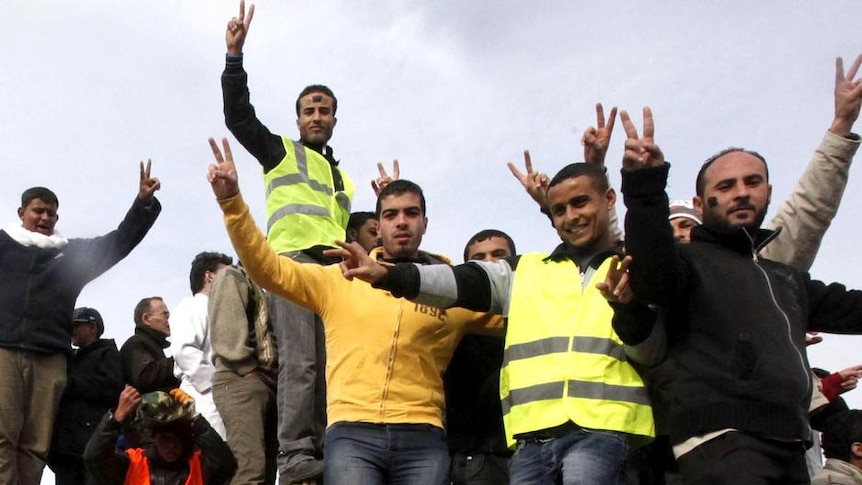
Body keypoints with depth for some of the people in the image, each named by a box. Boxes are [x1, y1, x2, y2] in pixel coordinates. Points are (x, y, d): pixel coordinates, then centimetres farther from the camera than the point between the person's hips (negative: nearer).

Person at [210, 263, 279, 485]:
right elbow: (227, 330, -8)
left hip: (269, 383, 8)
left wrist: (277, 379, 7)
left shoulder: (264, 288, 30)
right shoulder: (232, 277, 7)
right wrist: (248, 370, -11)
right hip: (241, 381, -8)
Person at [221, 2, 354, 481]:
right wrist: (235, 55, -2)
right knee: (300, 361, -18)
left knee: (332, 364, -5)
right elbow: (238, 116, 6)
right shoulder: (281, 151, 19)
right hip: (293, 260, -5)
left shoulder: (342, 177, 34)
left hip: (337, 270, 6)